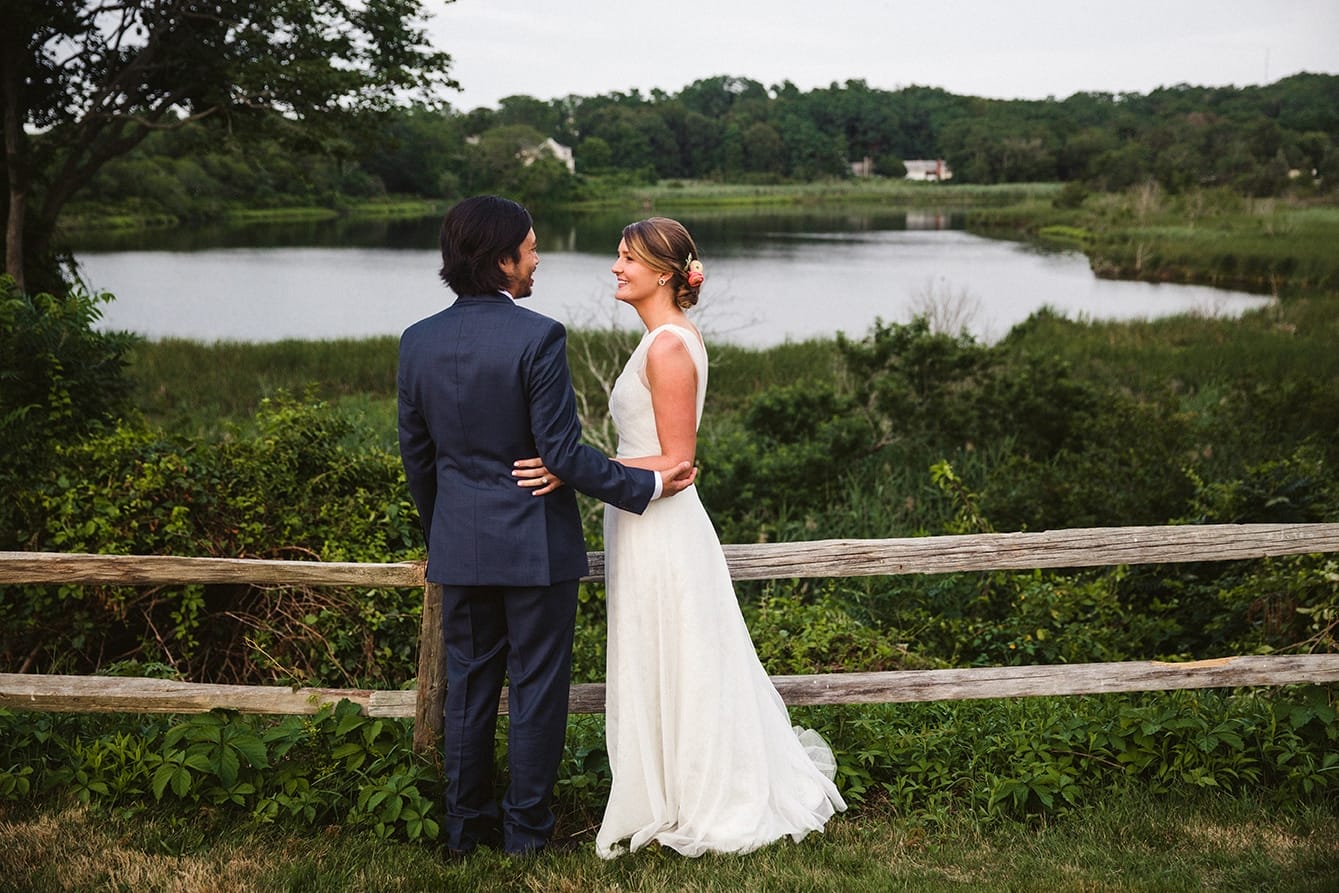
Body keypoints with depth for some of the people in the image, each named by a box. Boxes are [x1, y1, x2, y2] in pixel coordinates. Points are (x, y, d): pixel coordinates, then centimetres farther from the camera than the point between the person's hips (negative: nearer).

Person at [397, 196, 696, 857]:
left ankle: (466, 824, 26)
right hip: (535, 545, -5)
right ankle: (526, 826, 20)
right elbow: (563, 453, -18)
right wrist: (647, 486, -9)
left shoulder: (418, 341, -1)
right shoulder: (537, 337, -17)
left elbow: (416, 454, 7)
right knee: (536, 687, 10)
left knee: (468, 684, 16)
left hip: (459, 545, 5)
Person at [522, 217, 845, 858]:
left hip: (659, 531, -10)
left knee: (666, 674, 4)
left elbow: (676, 461, -20)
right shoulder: (674, 337, 12)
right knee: (671, 675, 17)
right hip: (649, 524, 10)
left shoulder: (668, 346, -18)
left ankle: (683, 809, 18)